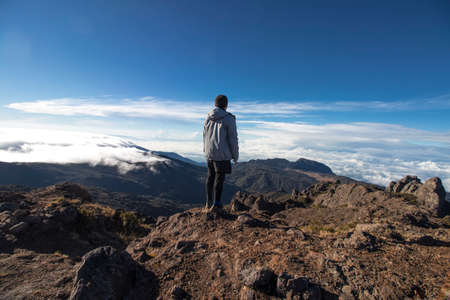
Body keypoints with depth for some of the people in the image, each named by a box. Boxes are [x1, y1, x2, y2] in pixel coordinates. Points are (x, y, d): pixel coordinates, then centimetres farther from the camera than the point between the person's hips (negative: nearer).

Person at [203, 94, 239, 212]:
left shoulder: (208, 117, 7)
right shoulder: (229, 119, -10)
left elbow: (205, 135, 12)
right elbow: (233, 139, -9)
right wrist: (235, 155, 0)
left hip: (209, 153, 5)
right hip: (222, 154, -5)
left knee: (210, 176, 14)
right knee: (220, 177, 4)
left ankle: (208, 203, 22)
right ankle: (216, 203, 10)